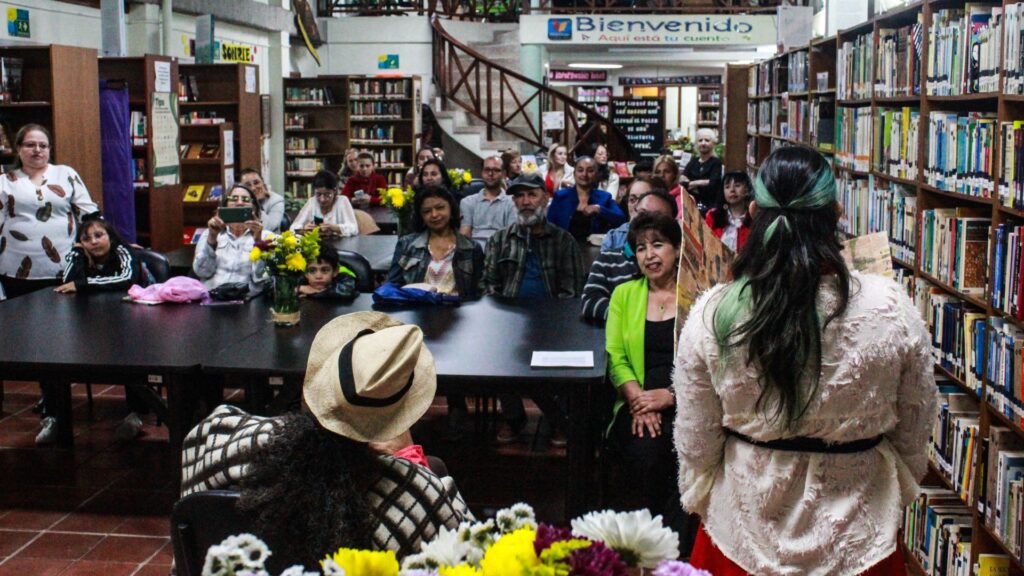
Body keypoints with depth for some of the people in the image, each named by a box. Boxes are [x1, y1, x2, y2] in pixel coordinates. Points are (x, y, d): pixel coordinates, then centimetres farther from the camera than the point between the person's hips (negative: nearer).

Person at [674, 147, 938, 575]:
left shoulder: (712, 315, -18)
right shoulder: (893, 311, -17)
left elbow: (695, 447, -8)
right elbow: (914, 440, -3)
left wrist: (702, 505, 12)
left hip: (743, 541, 0)